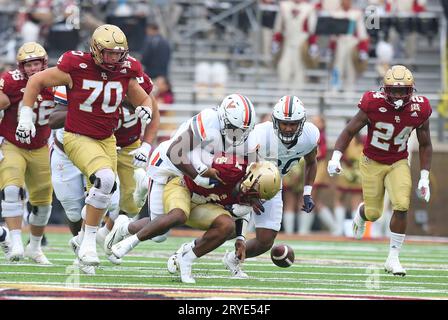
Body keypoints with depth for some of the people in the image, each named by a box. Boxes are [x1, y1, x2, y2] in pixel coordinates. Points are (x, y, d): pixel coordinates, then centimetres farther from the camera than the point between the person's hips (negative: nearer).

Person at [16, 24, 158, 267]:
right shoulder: (76, 69, -17)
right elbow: (36, 81, -5)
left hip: (107, 140, 6)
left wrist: (146, 109, -11)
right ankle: (88, 242, -17)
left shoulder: (125, 73, -3)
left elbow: (143, 99, 14)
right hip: (77, 138, -6)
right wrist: (25, 117, -8)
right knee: (105, 178, -27)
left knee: (104, 193, 8)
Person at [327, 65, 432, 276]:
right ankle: (362, 213, 43)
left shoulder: (419, 110, -13)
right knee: (373, 213, 1)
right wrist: (336, 157, -24)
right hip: (372, 162, -1)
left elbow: (425, 145, 2)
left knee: (402, 207, -18)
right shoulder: (373, 104, -21)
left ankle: (393, 258, -4)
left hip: (398, 163, 1)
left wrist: (424, 178, -2)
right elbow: (349, 131, -11)